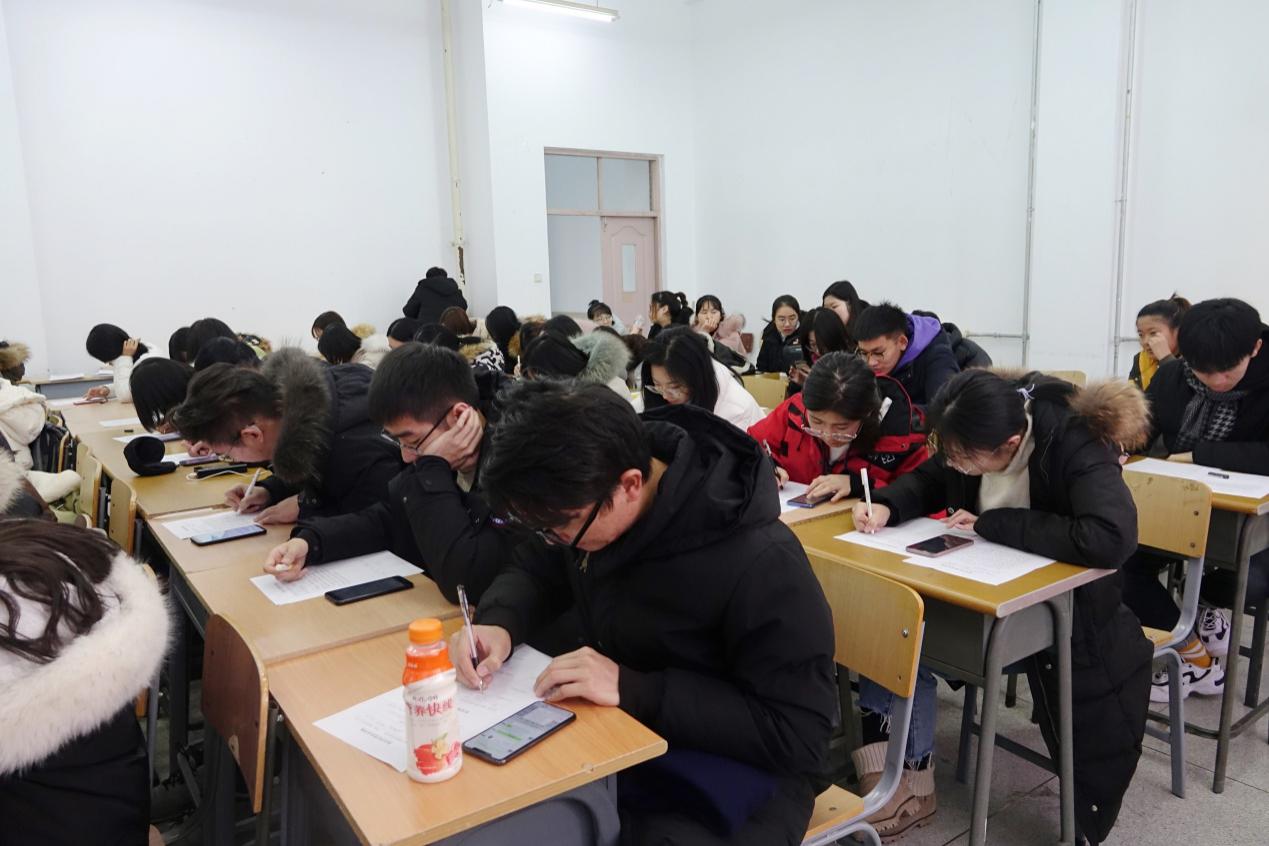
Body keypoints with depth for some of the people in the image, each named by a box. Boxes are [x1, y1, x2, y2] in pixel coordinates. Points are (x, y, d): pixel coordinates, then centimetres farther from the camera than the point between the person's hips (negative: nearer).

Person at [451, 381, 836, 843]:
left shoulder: (759, 562, -30)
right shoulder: (589, 503, -10)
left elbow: (799, 737, -25)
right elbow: (537, 573, 8)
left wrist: (632, 689, -32)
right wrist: (499, 624, -15)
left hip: (737, 767, -5)